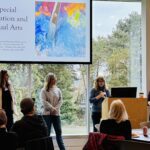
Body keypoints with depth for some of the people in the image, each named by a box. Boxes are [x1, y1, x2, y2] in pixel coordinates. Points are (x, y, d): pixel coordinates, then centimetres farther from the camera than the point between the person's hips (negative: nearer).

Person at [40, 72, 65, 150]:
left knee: (59, 132, 6)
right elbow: (44, 101, -11)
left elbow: (60, 100, 4)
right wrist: (52, 108, -17)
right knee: (47, 133, -1)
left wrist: (56, 108, -10)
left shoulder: (58, 90, 11)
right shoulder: (44, 90, -2)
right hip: (47, 114, -4)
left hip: (56, 113, 4)